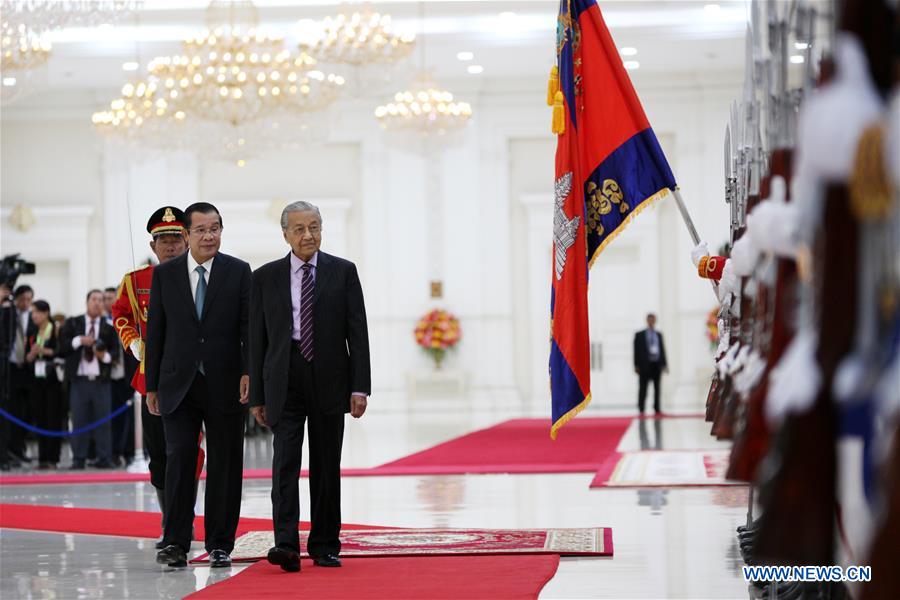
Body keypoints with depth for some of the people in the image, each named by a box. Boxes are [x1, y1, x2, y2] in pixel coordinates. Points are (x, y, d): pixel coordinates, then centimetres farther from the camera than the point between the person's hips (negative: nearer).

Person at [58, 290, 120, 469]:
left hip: (101, 381, 0)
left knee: (103, 419, 0)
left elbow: (115, 351, 4)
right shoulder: (73, 324, 8)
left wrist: (106, 356, -16)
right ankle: (78, 459, 5)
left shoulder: (109, 327, 9)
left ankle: (104, 458, 4)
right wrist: (79, 340, -12)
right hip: (79, 379, 0)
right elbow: (62, 347, 1)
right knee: (79, 420, 0)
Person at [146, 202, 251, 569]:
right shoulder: (165, 274, 5)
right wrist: (151, 385, 6)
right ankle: (175, 542, -4)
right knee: (179, 459, -6)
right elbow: (155, 332, 8)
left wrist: (248, 372, -13)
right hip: (179, 384, 0)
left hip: (225, 384, 0)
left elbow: (249, 326, 0)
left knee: (225, 464, 4)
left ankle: (220, 545, 11)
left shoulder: (239, 272, 3)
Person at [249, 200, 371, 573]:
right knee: (285, 461, -11)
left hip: (329, 379, 0)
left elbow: (357, 332, 1)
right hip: (284, 381, 0)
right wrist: (256, 395, 2)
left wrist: (360, 386, -7)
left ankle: (325, 546, 14)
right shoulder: (266, 277, 5)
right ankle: (287, 545, -17)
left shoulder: (343, 272, 4)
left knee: (326, 466, 6)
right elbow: (257, 339, 6)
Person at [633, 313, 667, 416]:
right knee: (643, 389, -3)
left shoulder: (659, 335, 14)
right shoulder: (639, 335, 3)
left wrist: (664, 364, 7)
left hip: (657, 365, 4)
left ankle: (657, 409, 11)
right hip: (645, 365, -4)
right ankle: (641, 410, -1)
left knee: (657, 388, 6)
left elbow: (662, 349, 14)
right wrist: (636, 365, -7)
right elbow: (636, 351, 0)